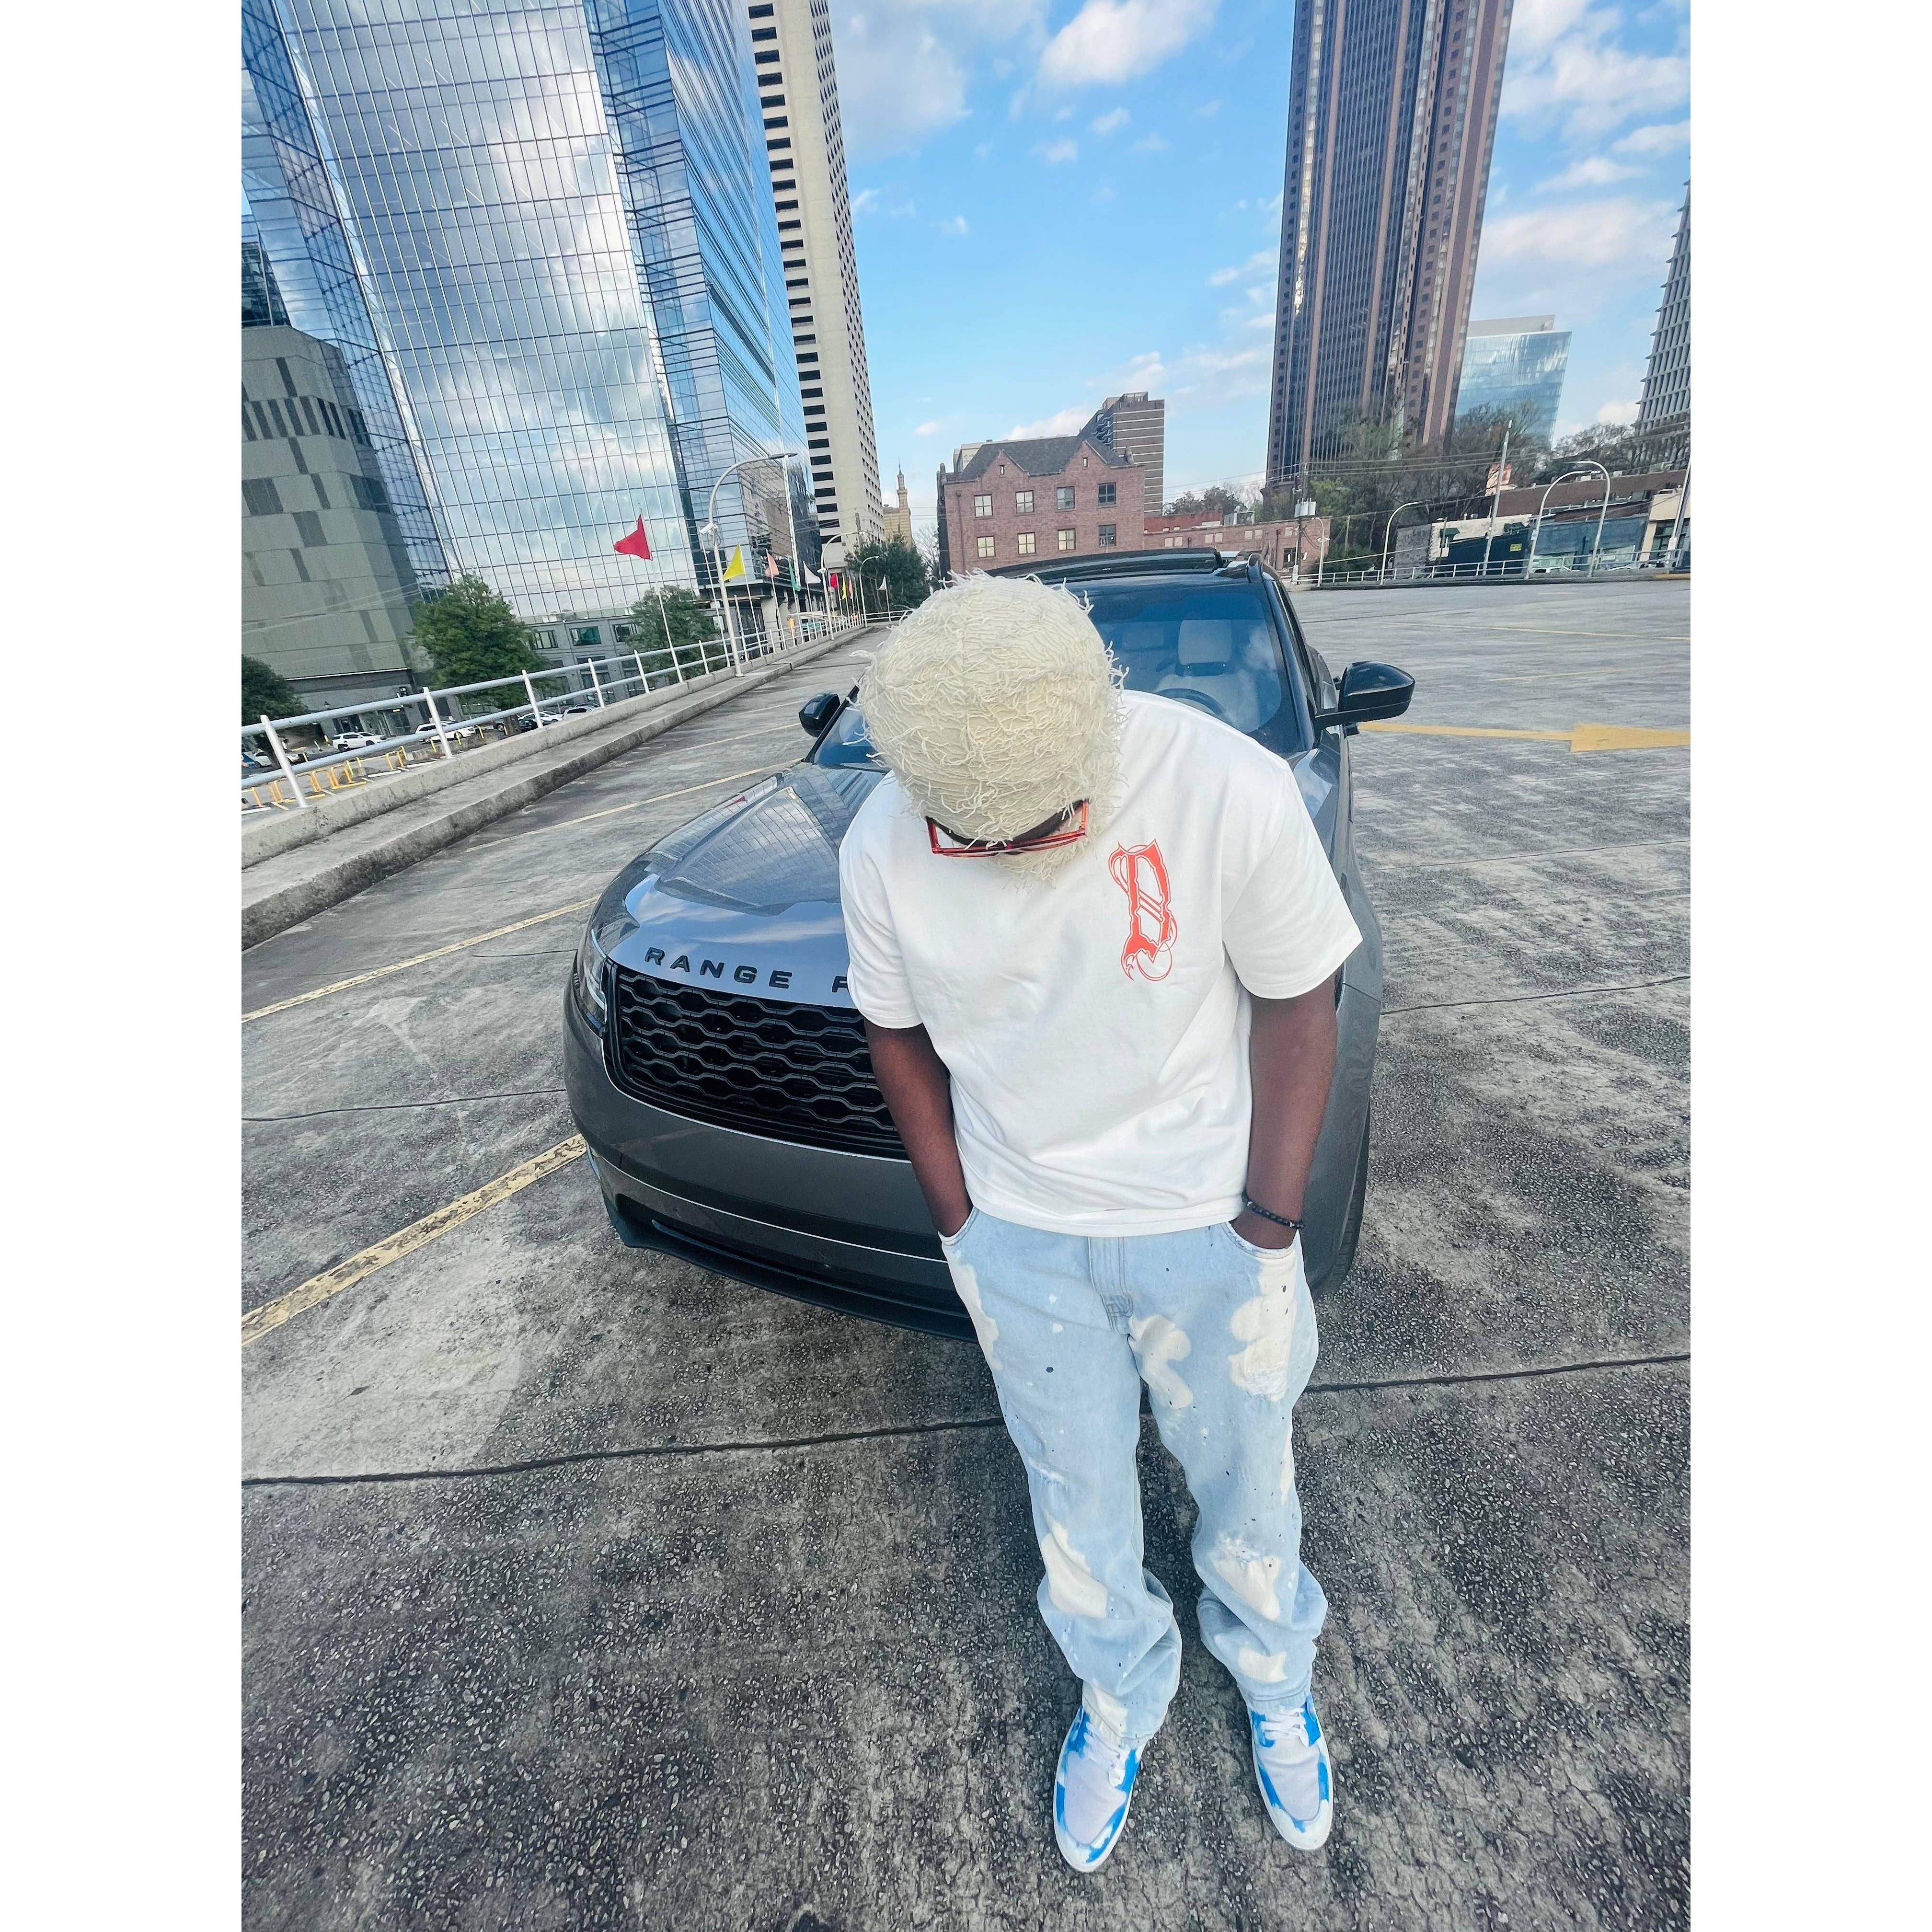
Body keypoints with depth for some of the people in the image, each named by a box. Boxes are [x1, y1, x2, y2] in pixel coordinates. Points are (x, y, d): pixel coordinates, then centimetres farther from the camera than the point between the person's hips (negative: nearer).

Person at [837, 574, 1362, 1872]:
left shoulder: (1228, 791, -23)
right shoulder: (884, 848, -15)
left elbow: (1296, 1006, -12)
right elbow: (901, 1034, -1)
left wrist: (1271, 1230, -10)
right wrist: (959, 1223, -1)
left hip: (1209, 1228, -1)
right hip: (1021, 1242, 2)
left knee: (1247, 1477, 24)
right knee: (1076, 1497, 23)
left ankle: (1275, 1675, 60)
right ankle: (1123, 1694, 58)